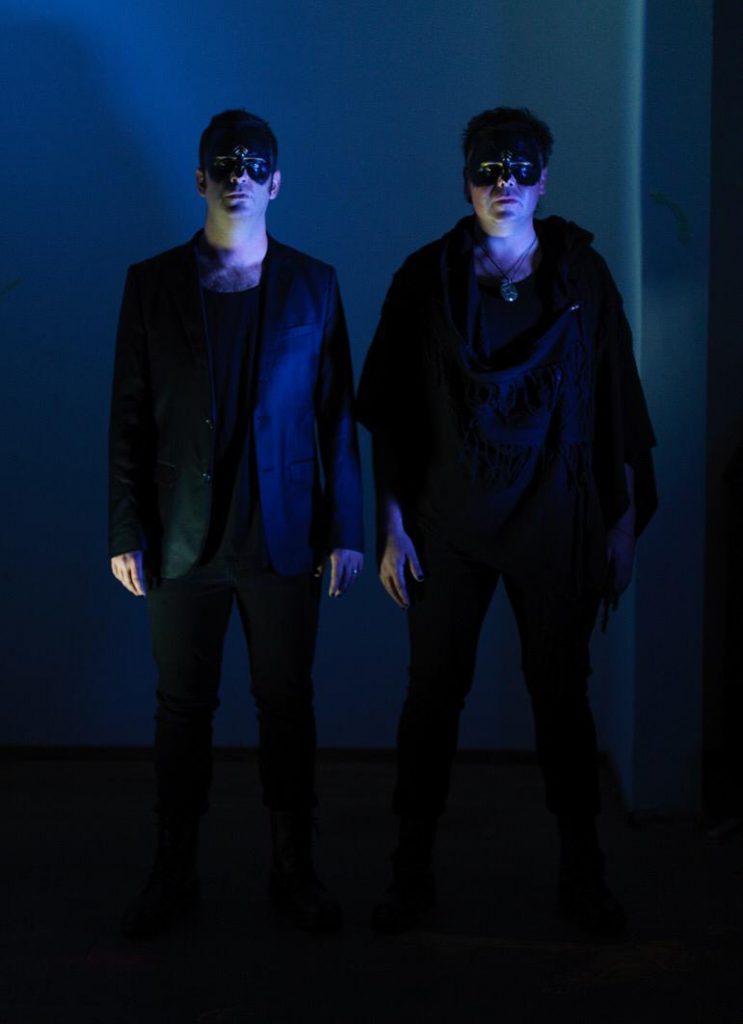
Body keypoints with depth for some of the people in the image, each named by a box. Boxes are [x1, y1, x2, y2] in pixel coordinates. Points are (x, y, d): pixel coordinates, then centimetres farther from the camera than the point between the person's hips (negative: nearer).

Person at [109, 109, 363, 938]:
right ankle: (174, 871, 23)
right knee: (182, 707, 8)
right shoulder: (152, 283, 5)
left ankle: (293, 870, 21)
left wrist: (344, 527, 0)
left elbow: (337, 412, 5)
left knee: (286, 706, 7)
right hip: (183, 535, 0)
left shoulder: (312, 284, 6)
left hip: (283, 535, 0)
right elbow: (129, 415, 4)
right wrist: (125, 532, -1)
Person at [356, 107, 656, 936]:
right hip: (448, 525, 0)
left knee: (562, 693, 7)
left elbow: (619, 408, 5)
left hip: (554, 526, 0)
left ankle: (581, 873, 20)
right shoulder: (427, 278, 1)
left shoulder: (582, 276, 3)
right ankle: (412, 870, 18)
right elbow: (387, 415, 2)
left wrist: (624, 523, 2)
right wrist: (391, 526, -3)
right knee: (432, 693, 4)